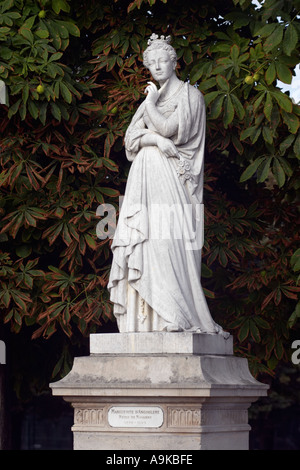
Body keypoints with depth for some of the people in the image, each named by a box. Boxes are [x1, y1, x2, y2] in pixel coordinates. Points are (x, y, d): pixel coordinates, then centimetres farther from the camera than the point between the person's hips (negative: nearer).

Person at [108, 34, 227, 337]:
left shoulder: (189, 95, 5)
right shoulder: (150, 101, 23)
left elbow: (168, 127, -9)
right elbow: (130, 138, 10)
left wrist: (151, 102, 5)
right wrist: (155, 139, -9)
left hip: (171, 178, -6)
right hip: (145, 176, 6)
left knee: (168, 242, -17)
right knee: (145, 242, -4)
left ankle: (179, 316, -20)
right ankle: (148, 320, -8)